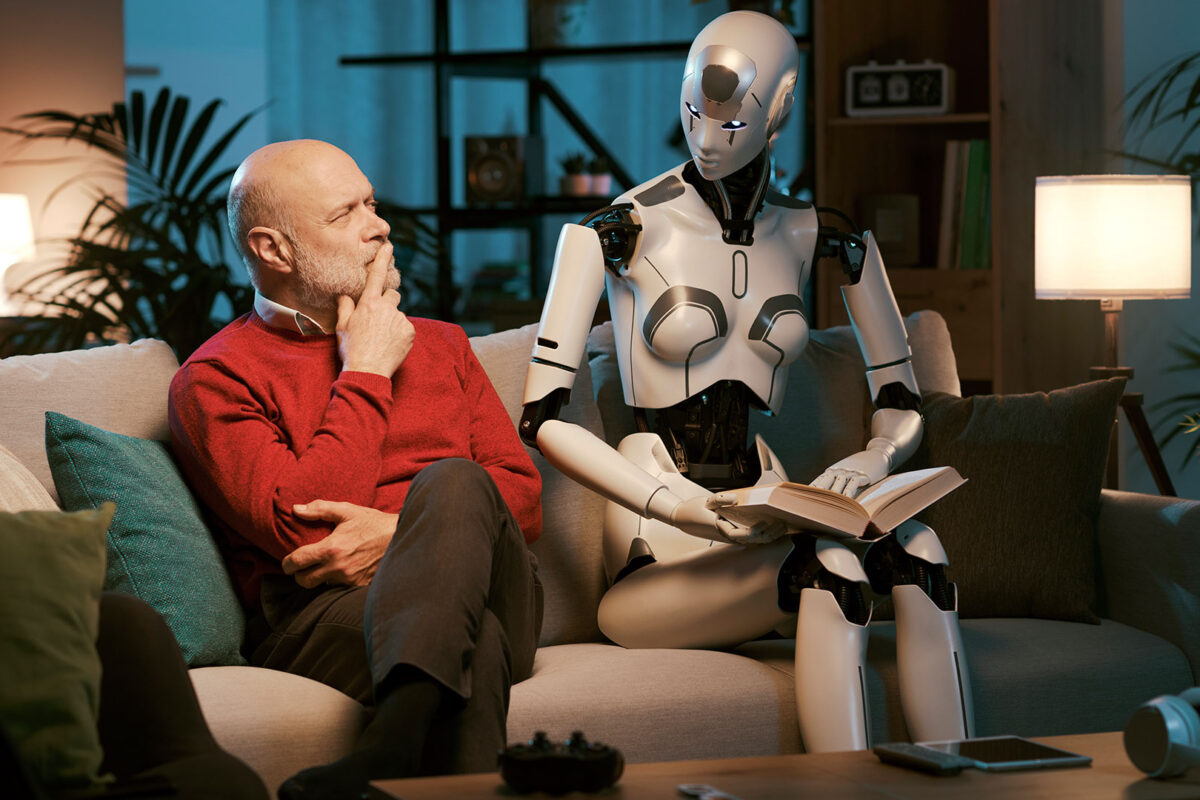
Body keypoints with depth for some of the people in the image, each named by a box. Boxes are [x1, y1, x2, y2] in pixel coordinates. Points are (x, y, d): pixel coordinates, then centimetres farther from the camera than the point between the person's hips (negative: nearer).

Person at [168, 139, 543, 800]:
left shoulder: (440, 344, 27)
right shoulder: (215, 379, 9)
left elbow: (523, 497, 14)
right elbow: (301, 529, -9)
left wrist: (400, 533, -8)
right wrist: (367, 371, 2)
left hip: (483, 589, 5)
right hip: (320, 613, -5)